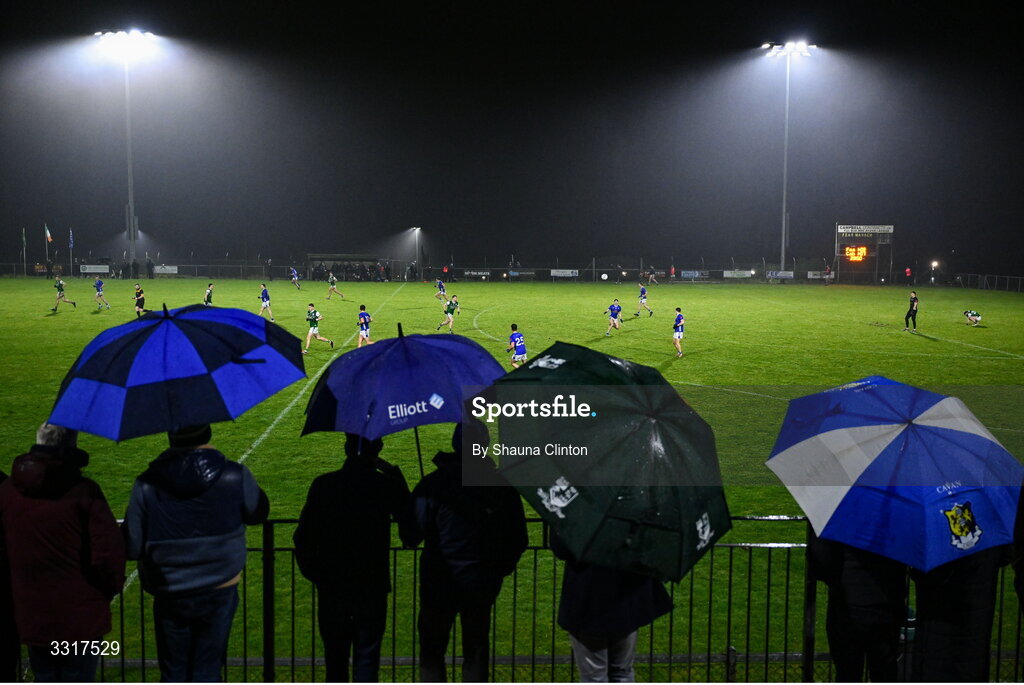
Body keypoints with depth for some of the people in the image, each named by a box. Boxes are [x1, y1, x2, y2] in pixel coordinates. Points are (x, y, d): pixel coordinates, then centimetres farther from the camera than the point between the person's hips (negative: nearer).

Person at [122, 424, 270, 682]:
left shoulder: (146, 485, -13)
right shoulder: (235, 477, -15)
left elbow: (132, 549, -7)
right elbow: (259, 513, 4)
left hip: (170, 596, 1)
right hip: (219, 593, 0)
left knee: (173, 673, 18)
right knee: (206, 671, 13)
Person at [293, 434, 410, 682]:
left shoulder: (323, 485, -8)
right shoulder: (386, 485, -9)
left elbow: (303, 537, -5)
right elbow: (407, 513, 12)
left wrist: (313, 573, 10)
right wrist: (393, 472, 8)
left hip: (332, 589, 1)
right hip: (372, 588, -1)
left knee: (335, 657, 17)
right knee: (367, 659, 7)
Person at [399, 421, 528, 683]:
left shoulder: (433, 484, -12)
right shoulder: (503, 486, -3)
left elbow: (411, 534, -10)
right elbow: (518, 538, 2)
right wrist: (502, 567, 16)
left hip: (440, 582, -2)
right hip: (483, 582, 2)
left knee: (432, 651, 11)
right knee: (476, 650, 14)